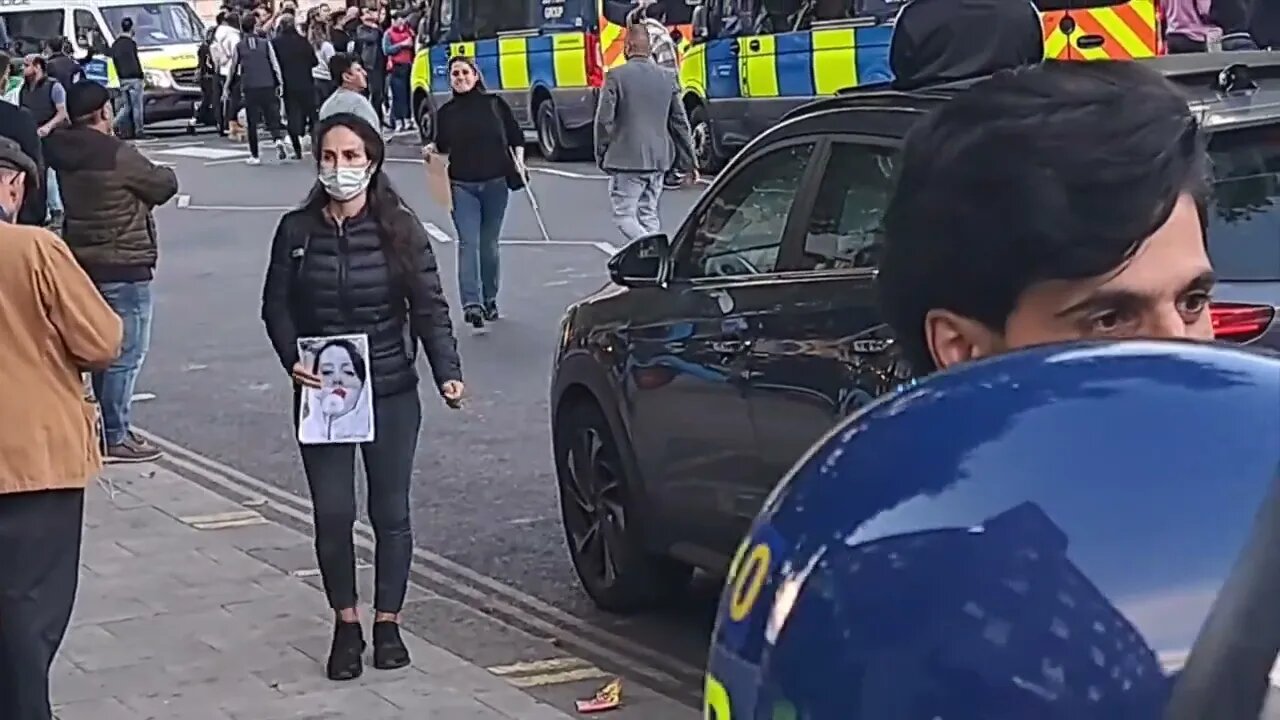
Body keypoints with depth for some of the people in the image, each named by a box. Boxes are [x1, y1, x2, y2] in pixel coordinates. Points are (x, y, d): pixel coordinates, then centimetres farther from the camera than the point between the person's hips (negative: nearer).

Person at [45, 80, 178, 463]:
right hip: (123, 266, -8)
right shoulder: (117, 154, -18)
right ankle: (115, 438, 2)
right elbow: (163, 186, -9)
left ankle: (112, 427, 27)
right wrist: (164, 173, 12)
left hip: (84, 262, 8)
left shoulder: (61, 151, 3)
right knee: (125, 354, -1)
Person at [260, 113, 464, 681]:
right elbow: (276, 307, 3)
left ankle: (387, 621, 21)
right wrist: (293, 359, -14)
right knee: (332, 514, 1)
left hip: (391, 392, -1)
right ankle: (346, 623, 19)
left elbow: (430, 308, -5)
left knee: (390, 511, 7)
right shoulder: (296, 231, 0)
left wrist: (447, 372, -17)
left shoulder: (400, 229, -4)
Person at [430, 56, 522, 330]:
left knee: (489, 244, 9)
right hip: (462, 186, 0)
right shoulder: (446, 112, 6)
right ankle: (471, 303, -19)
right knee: (468, 243, -12)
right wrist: (432, 149, -4)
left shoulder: (494, 103, 3)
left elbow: (516, 135, 10)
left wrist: (518, 160, -4)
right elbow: (443, 146, 17)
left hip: (495, 183, 0)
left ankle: (489, 299, 24)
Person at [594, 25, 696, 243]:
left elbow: (604, 119, -10)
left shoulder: (616, 76, -9)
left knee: (624, 216, -2)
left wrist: (601, 155, 3)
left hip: (626, 160, -5)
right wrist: (689, 163, 13)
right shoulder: (666, 77, 5)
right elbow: (680, 123, 8)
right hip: (658, 160, 5)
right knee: (649, 215, 14)